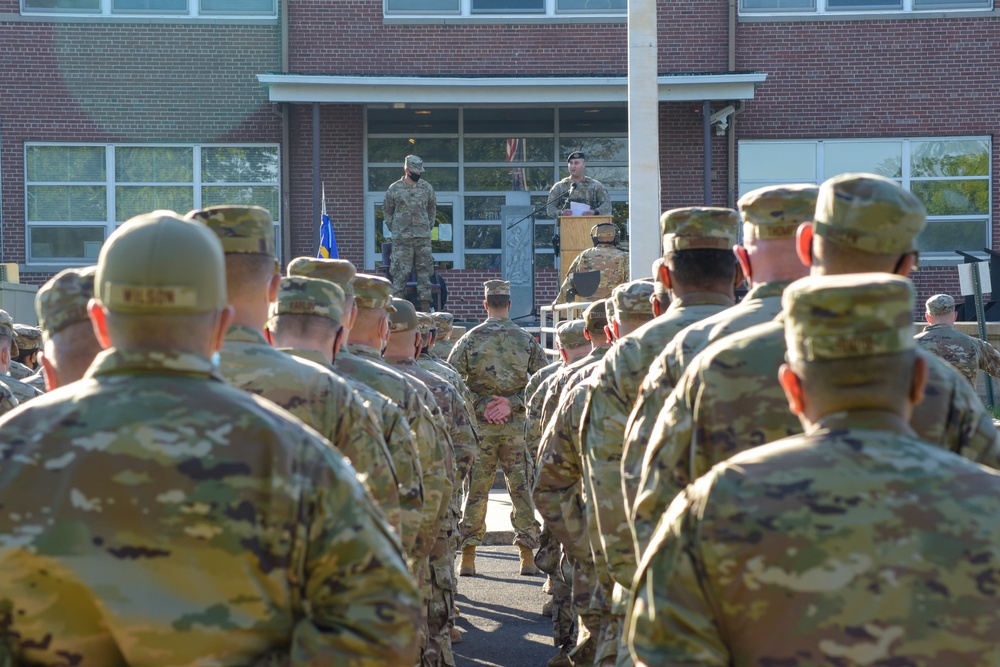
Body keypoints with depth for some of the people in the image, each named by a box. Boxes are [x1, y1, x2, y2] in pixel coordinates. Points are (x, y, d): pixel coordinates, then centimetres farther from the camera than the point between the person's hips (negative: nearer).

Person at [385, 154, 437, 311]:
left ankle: (425, 306, 5)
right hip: (402, 239, -2)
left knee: (424, 271, 2)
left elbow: (432, 208, 20)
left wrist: (429, 226, 12)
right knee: (400, 272, -5)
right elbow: (387, 210, 10)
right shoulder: (394, 189, 1)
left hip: (423, 237, 3)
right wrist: (393, 229, 5)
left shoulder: (427, 188, 8)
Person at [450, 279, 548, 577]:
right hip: (517, 425, 0)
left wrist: (480, 405, -3)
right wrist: (512, 402, -1)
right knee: (522, 488, 6)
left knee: (475, 489, 6)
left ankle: (468, 557, 8)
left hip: (479, 425, 0)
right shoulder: (527, 340, 2)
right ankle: (527, 555, 3)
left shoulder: (470, 339, 0)